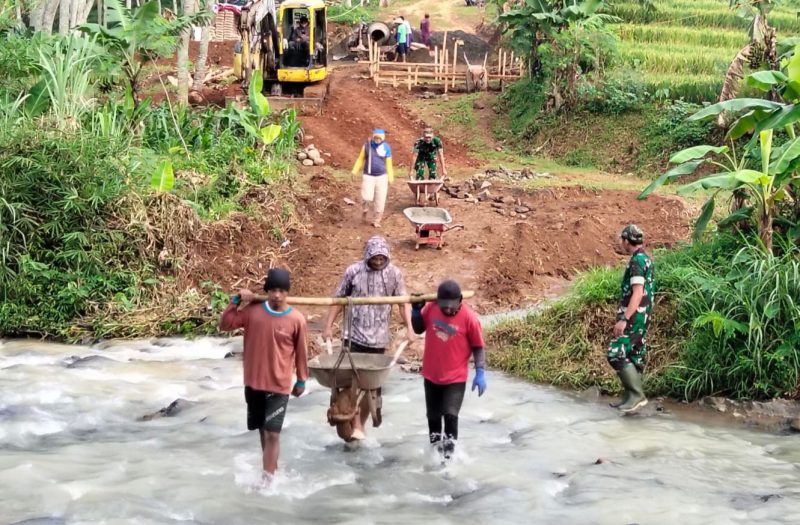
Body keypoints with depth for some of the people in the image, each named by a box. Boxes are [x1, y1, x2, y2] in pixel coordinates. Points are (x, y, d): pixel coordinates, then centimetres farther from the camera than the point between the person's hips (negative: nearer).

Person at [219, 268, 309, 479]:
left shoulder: (296, 319, -10)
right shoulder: (253, 311, -4)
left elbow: (301, 352, 0)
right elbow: (225, 324, 0)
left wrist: (301, 381, 6)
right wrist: (236, 301, -10)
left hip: (279, 386, -3)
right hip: (253, 382, 4)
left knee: (272, 434, -9)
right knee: (263, 430, 18)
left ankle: (267, 479, -7)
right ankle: (271, 468, 36)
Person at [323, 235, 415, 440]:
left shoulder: (394, 274, -3)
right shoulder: (353, 271, -5)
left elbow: (404, 302, 1)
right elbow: (339, 299, 3)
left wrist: (409, 328, -11)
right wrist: (328, 326, 0)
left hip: (378, 339, 1)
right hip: (354, 335, -1)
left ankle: (361, 424, 23)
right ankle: (355, 424, -8)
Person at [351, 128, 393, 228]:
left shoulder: (386, 148, 3)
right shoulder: (367, 146, 0)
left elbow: (388, 163, 9)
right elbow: (361, 159, 7)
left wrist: (390, 177, 6)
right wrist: (355, 171, -4)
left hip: (382, 177, 1)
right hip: (368, 176, -1)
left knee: (380, 200, 0)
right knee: (367, 198, -13)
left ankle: (376, 220, 13)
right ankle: (365, 214, 17)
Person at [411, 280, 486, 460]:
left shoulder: (469, 318, -16)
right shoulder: (431, 309, -7)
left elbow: (478, 347, -7)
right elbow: (418, 329, 10)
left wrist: (480, 373, -13)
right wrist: (416, 311, -7)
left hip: (456, 378, -4)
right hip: (431, 375, 4)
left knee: (450, 415, -13)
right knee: (433, 415, 16)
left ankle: (448, 451, 3)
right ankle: (435, 447, 36)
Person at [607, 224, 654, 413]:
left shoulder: (637, 261, -16)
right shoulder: (645, 259, 15)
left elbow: (637, 294, -23)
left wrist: (624, 319, -26)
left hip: (633, 316, -10)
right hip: (640, 316, 10)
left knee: (617, 354, -12)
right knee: (633, 355, 12)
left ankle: (637, 394, -11)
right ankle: (631, 397, 16)